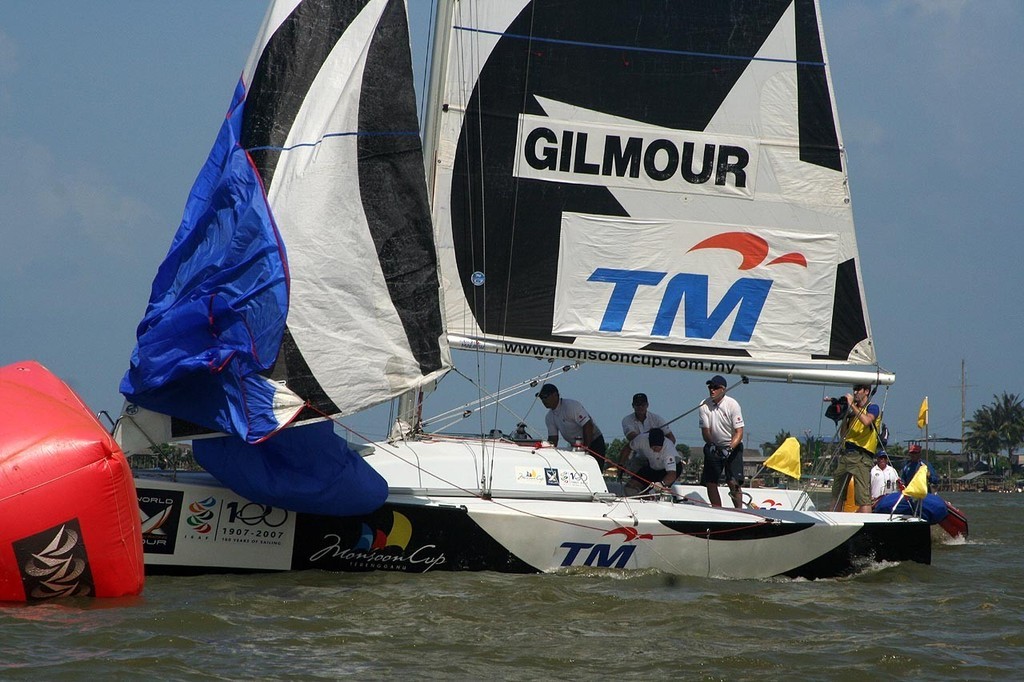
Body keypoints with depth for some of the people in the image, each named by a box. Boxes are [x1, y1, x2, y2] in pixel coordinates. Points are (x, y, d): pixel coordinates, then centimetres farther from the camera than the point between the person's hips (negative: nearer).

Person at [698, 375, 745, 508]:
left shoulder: (732, 404, -15)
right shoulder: (704, 405, -7)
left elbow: (739, 432, -16)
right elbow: (705, 430, -7)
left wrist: (729, 448, -30)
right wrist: (711, 445, -26)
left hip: (733, 446, -3)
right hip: (713, 446, 3)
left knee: (733, 482, -15)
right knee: (710, 482, -1)